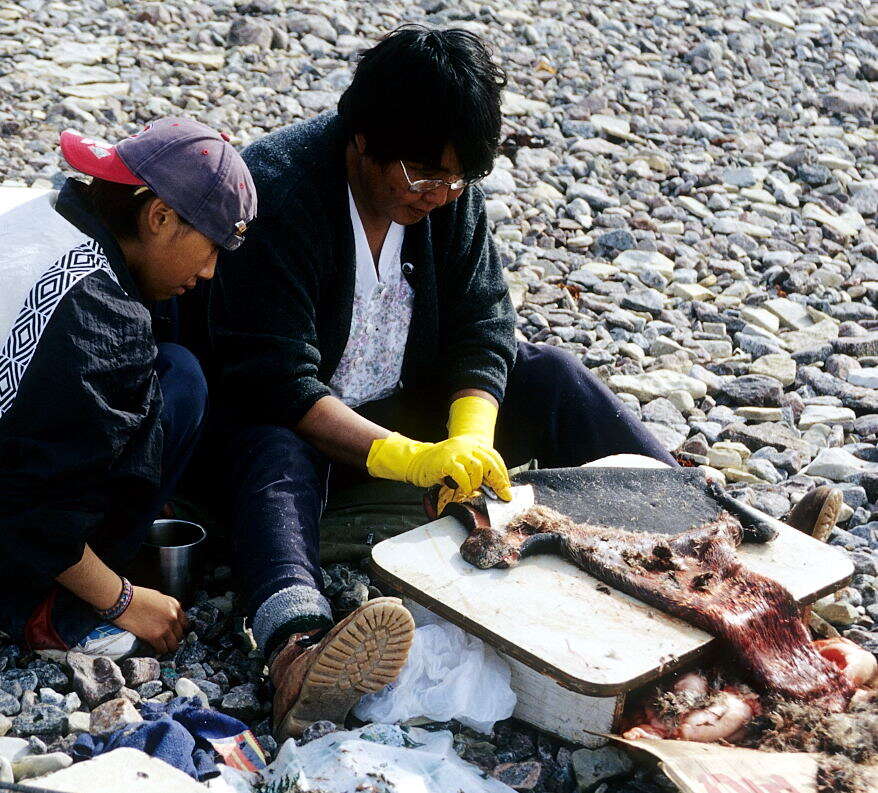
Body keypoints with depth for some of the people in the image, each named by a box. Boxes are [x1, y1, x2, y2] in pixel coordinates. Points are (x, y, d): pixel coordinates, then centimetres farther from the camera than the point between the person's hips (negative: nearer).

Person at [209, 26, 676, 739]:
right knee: (270, 442, -39)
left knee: (547, 374, -9)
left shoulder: (450, 191, -5)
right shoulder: (278, 194, -24)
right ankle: (299, 646, -64)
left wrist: (470, 437, -26)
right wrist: (410, 458, -38)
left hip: (407, 407, 6)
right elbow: (275, 382, -29)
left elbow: (482, 327, -6)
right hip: (310, 430, -6)